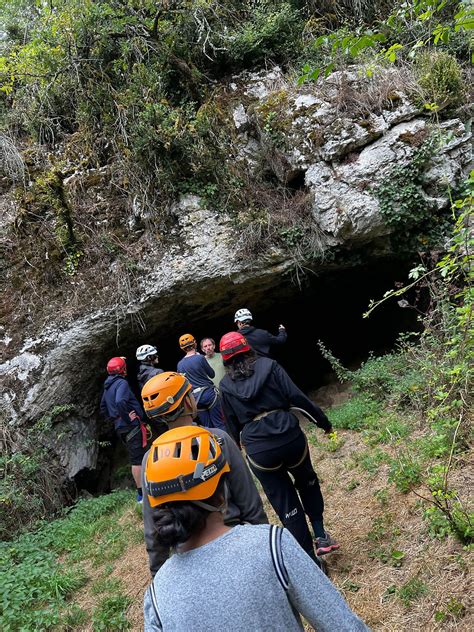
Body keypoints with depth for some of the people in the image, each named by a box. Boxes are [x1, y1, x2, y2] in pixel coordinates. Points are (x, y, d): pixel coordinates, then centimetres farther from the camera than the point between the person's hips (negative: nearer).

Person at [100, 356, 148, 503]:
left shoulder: (107, 387, 16)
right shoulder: (121, 383, -13)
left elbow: (103, 409, 25)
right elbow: (120, 402, -31)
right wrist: (127, 417, -19)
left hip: (120, 427, 9)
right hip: (132, 425, -9)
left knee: (135, 458, 14)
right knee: (138, 459, -6)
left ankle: (142, 491, 20)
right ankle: (142, 493, -5)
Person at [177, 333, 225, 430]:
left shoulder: (180, 364, 0)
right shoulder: (200, 358, -12)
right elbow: (212, 374, 1)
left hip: (195, 397, 4)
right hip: (209, 393, -4)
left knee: (208, 427, 11)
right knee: (219, 424, 2)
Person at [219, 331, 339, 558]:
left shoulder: (226, 386, 6)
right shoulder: (268, 366, 2)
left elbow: (233, 427, 10)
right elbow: (297, 397, -4)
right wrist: (323, 421, 4)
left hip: (258, 450, 0)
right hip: (289, 436, 1)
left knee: (285, 503, 14)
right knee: (307, 482, 30)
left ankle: (309, 556, 21)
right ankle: (320, 535, 28)